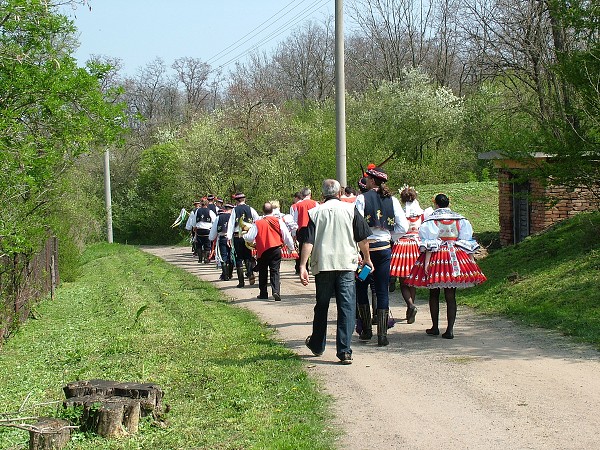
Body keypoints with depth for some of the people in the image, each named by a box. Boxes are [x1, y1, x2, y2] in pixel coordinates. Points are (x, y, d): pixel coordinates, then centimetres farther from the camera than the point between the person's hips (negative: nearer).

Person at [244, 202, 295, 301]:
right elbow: (286, 235, -1)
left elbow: (249, 238, -5)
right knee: (275, 271, 0)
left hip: (262, 251, 0)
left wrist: (244, 236, 18)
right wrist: (291, 247, 13)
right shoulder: (278, 221, -2)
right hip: (276, 250, 0)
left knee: (263, 273, 14)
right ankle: (276, 291, -19)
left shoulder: (257, 223, -5)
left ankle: (263, 293, 19)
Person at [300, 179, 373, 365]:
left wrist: (303, 266, -6)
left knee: (321, 307, 16)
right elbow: (362, 238, 4)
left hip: (323, 265, 1)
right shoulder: (350, 209, 1)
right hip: (346, 265, -1)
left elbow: (309, 242, -4)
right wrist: (367, 258, 17)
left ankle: (317, 345, 31)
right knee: (347, 307, -1)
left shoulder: (315, 212, 3)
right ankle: (344, 351, -7)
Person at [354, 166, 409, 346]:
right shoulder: (392, 200, 2)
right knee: (383, 291, 5)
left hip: (365, 247, -2)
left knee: (361, 288, 14)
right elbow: (403, 227, -1)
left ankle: (367, 330, 14)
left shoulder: (362, 199, -7)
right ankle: (382, 334, 2)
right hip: (384, 248, 3)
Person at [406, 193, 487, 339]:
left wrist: (427, 261, -11)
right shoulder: (460, 220, 6)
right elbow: (467, 243, 5)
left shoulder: (431, 220, -3)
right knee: (451, 296, 2)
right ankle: (450, 329, -4)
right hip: (455, 257, 2)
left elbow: (429, 244, -10)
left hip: (436, 257, -2)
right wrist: (472, 261, 9)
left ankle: (435, 327, 16)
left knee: (434, 295, 12)